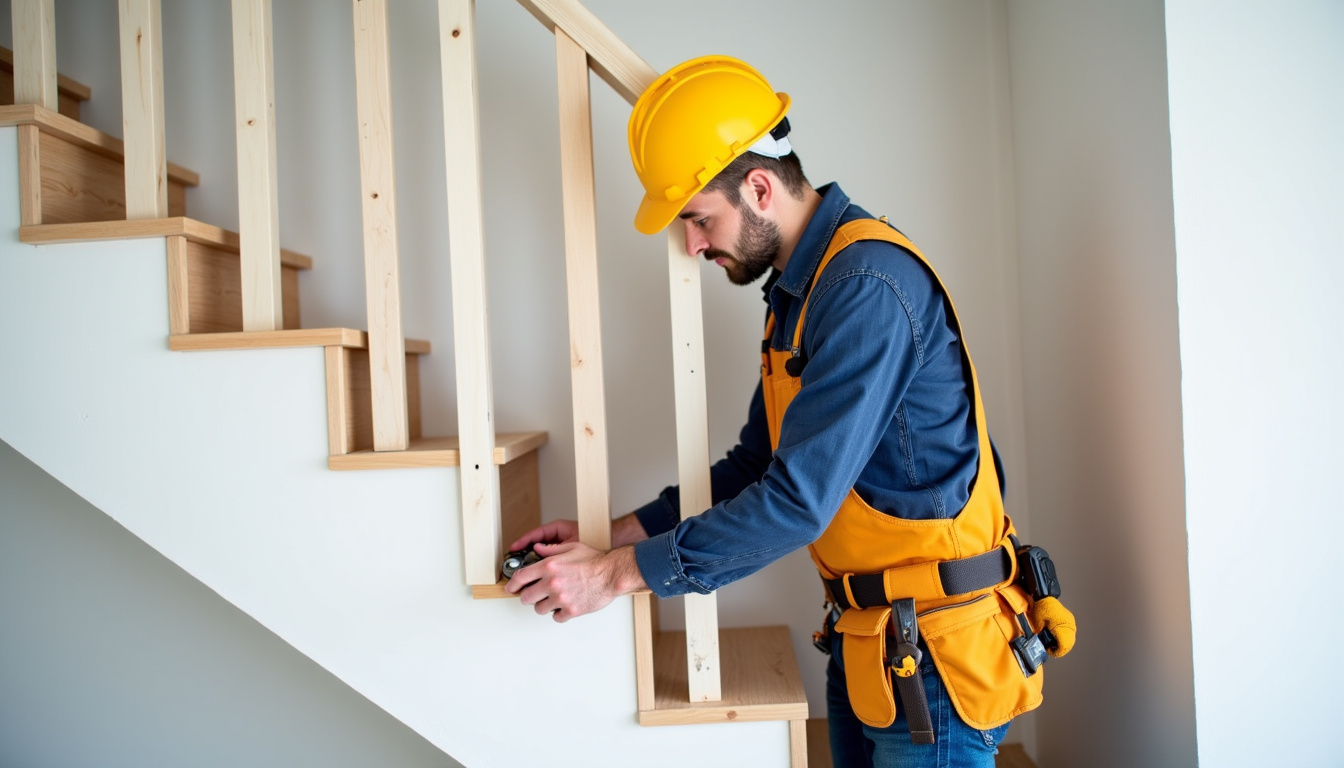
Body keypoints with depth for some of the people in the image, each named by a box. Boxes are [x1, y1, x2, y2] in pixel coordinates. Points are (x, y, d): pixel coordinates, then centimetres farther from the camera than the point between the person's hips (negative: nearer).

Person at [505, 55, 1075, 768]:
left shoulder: (869, 285, -22)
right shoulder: (795, 293, 10)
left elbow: (799, 498, -26)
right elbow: (756, 465, 12)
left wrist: (619, 573, -19)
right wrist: (614, 533, 4)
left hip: (932, 652, -9)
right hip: (862, 636, 9)